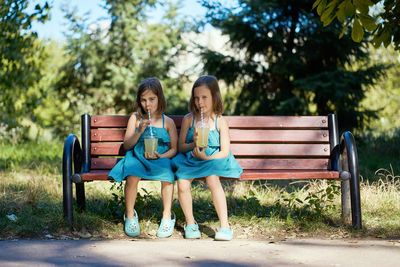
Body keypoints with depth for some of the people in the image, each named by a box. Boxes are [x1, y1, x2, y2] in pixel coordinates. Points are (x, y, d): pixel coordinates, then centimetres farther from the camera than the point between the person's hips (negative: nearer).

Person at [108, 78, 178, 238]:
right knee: (132, 175, -33)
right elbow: (126, 145, 6)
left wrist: (160, 156, -11)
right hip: (137, 157, 0)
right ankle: (130, 216, -10)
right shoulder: (135, 118, 8)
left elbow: (174, 149, 7)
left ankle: (167, 217, -13)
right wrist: (139, 132, -10)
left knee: (167, 175, -33)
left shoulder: (167, 122, 8)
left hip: (161, 158, 0)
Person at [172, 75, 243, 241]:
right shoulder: (188, 119, 4)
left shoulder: (220, 121, -1)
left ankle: (225, 225, -25)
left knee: (212, 180, -33)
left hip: (214, 159, -2)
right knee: (182, 183, -26)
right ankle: (190, 223, -2)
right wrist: (194, 144, -13)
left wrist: (206, 157, -18)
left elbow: (224, 152, -3)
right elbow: (180, 146, 7)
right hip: (191, 159, 2)